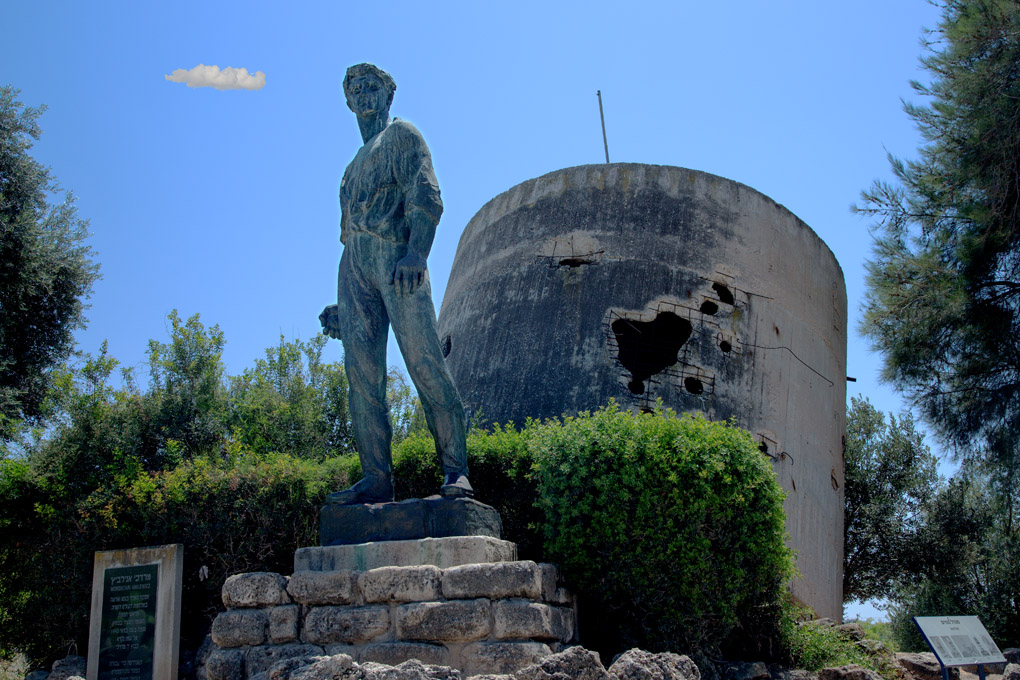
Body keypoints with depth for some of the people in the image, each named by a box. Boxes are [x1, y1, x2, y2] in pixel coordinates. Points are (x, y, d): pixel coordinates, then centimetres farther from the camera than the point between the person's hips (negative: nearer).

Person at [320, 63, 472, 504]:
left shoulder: (401, 136, 11)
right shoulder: (356, 164, 33)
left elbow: (426, 196, -6)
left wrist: (416, 253, -24)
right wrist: (342, 302, 24)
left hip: (395, 255, -7)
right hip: (354, 263, 7)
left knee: (424, 361, -16)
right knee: (361, 373, -6)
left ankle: (455, 471, -18)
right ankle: (377, 478, -9)